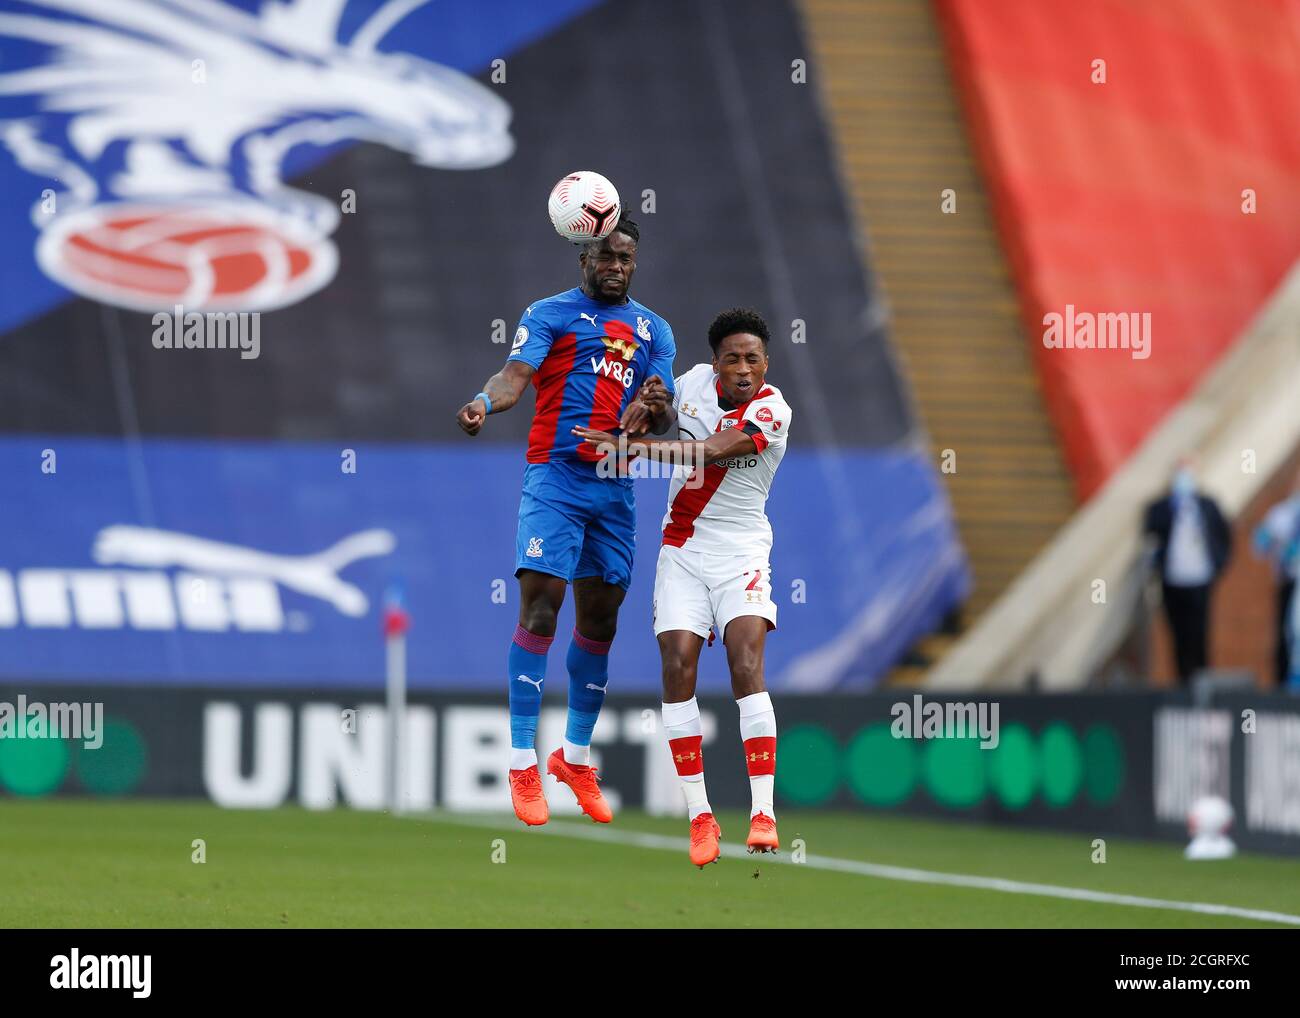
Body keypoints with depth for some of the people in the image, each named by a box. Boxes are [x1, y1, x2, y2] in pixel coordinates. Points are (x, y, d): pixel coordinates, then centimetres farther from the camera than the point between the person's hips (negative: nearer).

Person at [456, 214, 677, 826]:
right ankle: (523, 765, -13)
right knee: (540, 604, -14)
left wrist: (648, 412, -14)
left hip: (615, 486, 5)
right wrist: (485, 401, -34)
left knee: (600, 620, 10)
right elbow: (516, 374, -12)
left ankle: (575, 757, 24)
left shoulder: (653, 330, 16)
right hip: (555, 474, -5)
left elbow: (662, 411, 10)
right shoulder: (551, 315, 3)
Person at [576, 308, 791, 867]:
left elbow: (710, 452, -25)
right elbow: (663, 405, 25)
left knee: (746, 667, -20)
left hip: (741, 552, -4)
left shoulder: (771, 410, -13)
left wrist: (632, 445, -26)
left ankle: (764, 814, -22)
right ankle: (699, 815, -4)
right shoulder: (695, 380, 3)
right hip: (682, 549, 4)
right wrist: (650, 403, 1)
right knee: (677, 667, -9)